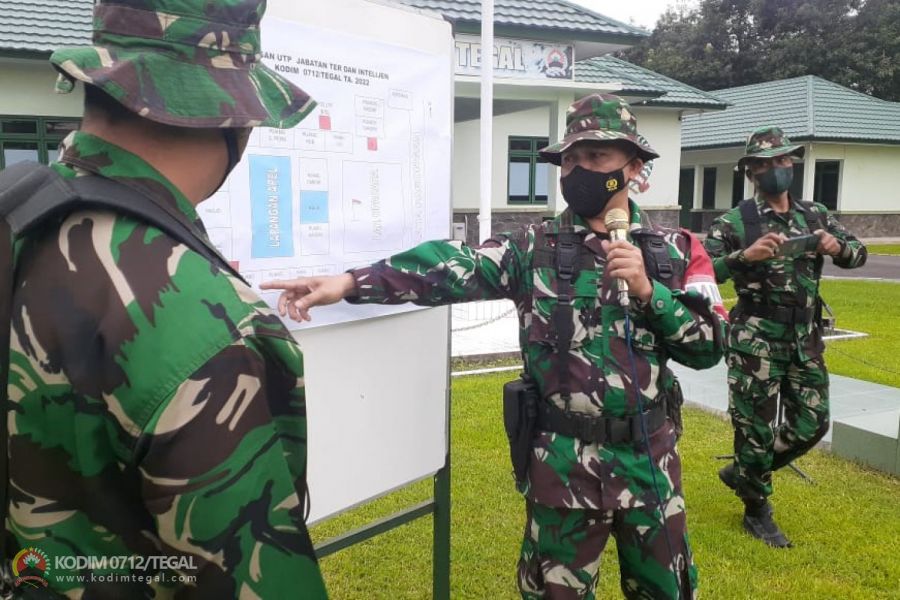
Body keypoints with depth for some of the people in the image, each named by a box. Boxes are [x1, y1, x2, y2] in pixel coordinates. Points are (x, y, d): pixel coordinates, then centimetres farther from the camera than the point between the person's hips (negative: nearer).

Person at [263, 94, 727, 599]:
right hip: (564, 461, -2)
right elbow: (452, 266, -19)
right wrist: (351, 281, -31)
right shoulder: (535, 247, -5)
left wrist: (648, 291, -18)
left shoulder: (675, 251, 1)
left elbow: (710, 347, -2)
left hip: (649, 457, 3)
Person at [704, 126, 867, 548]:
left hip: (805, 339, 6)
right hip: (756, 341, -5)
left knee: (812, 424, 11)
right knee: (756, 428, 3)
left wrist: (836, 247, -8)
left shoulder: (815, 215, 8)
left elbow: (858, 253, 15)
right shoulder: (735, 222, -8)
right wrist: (746, 255, -31)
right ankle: (756, 511, 23)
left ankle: (742, 474, 32)